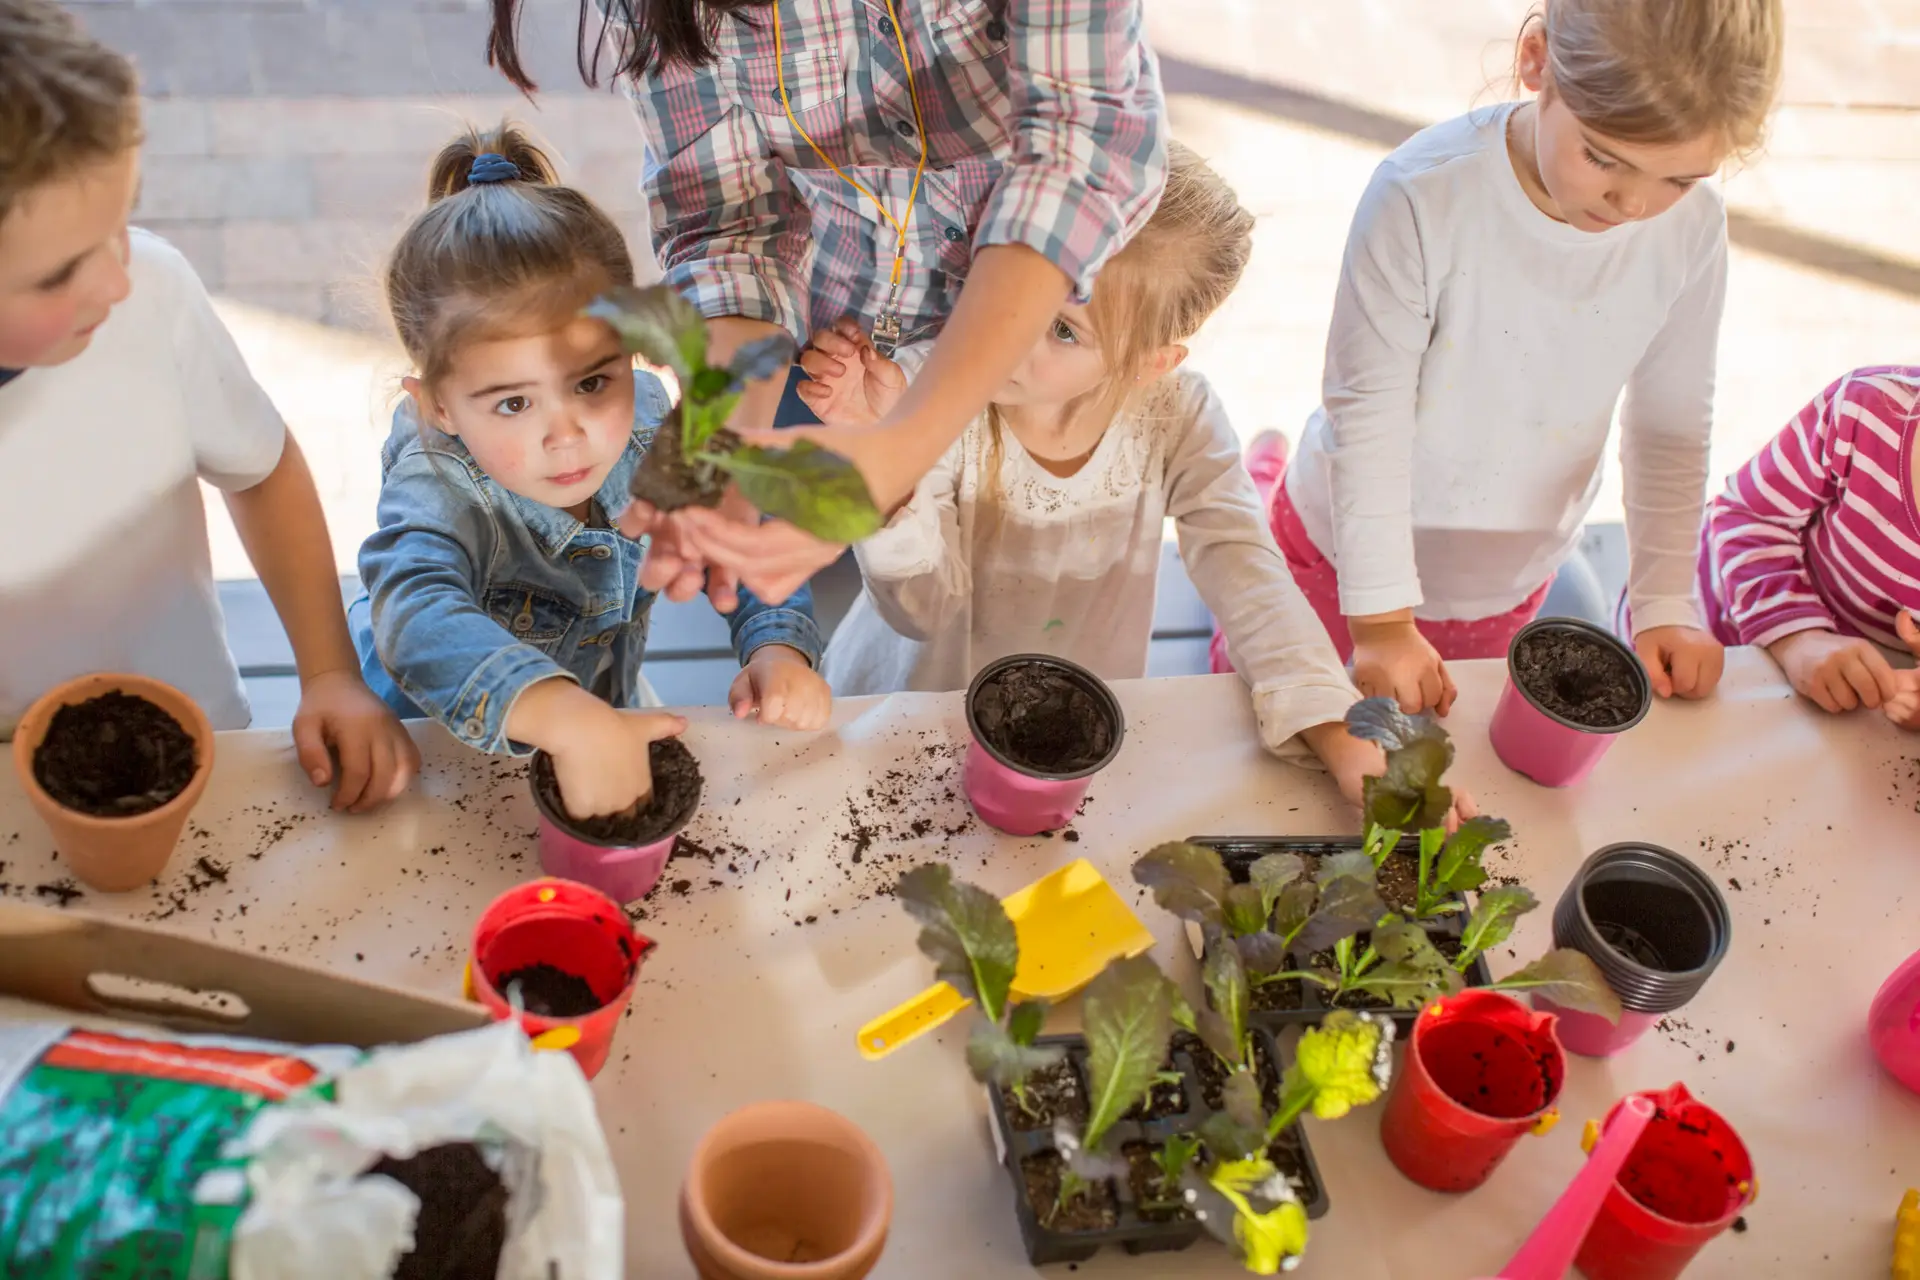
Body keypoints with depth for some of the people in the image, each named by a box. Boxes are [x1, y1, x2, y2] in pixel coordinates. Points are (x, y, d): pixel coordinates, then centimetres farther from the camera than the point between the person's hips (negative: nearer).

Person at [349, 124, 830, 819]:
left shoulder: (644, 423, -16)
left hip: (611, 711, 4)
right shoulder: (437, 489, -31)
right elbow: (419, 616, -51)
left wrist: (779, 646, -24)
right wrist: (569, 719, -66)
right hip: (431, 749, -4)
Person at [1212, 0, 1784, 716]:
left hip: (1509, 589, 4)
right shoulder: (1423, 196, -31)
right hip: (1347, 552, -3)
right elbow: (1367, 411, -24)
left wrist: (1664, 604, -3)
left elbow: (1671, 429, -4)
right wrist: (1382, 619, -22)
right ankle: (1260, 481, 45)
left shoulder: (1691, 227, -18)